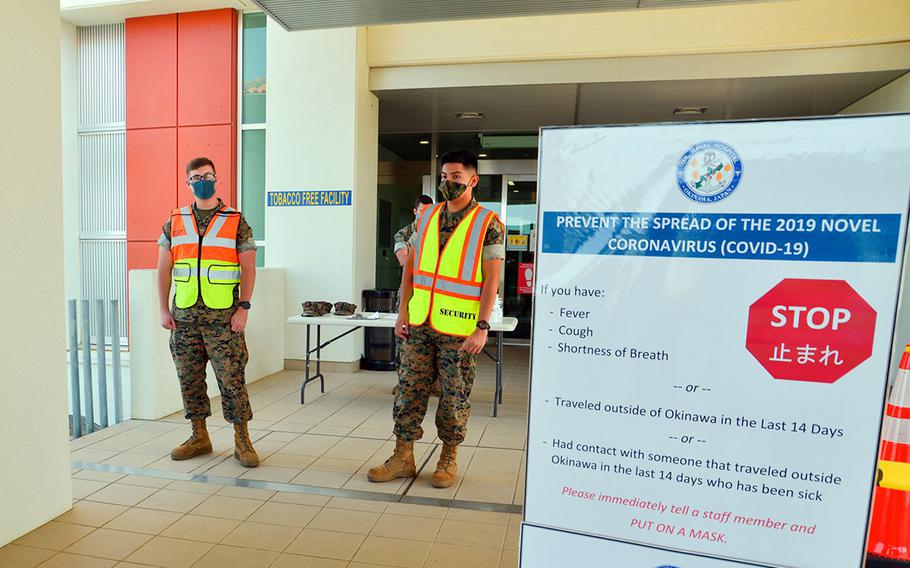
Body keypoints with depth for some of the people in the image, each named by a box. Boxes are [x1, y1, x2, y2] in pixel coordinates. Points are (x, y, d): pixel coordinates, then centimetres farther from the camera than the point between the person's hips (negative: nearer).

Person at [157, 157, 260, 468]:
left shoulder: (236, 222, 1)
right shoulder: (174, 222, 11)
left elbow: (248, 269, -2)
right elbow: (164, 269, 11)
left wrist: (243, 309, -10)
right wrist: (164, 310, 4)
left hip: (223, 316, -4)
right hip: (184, 315, 4)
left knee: (231, 378, -3)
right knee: (189, 378, 11)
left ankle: (242, 441, 8)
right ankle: (199, 437, 26)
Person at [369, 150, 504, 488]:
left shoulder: (488, 224, -5)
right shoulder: (425, 218, 9)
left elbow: (491, 279, -9)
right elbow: (411, 267, 12)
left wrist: (482, 327, -13)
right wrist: (403, 311, 6)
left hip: (459, 329, -4)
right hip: (419, 324, 5)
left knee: (455, 396, 7)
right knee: (409, 390, 10)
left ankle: (449, 458, 27)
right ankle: (403, 457, 25)